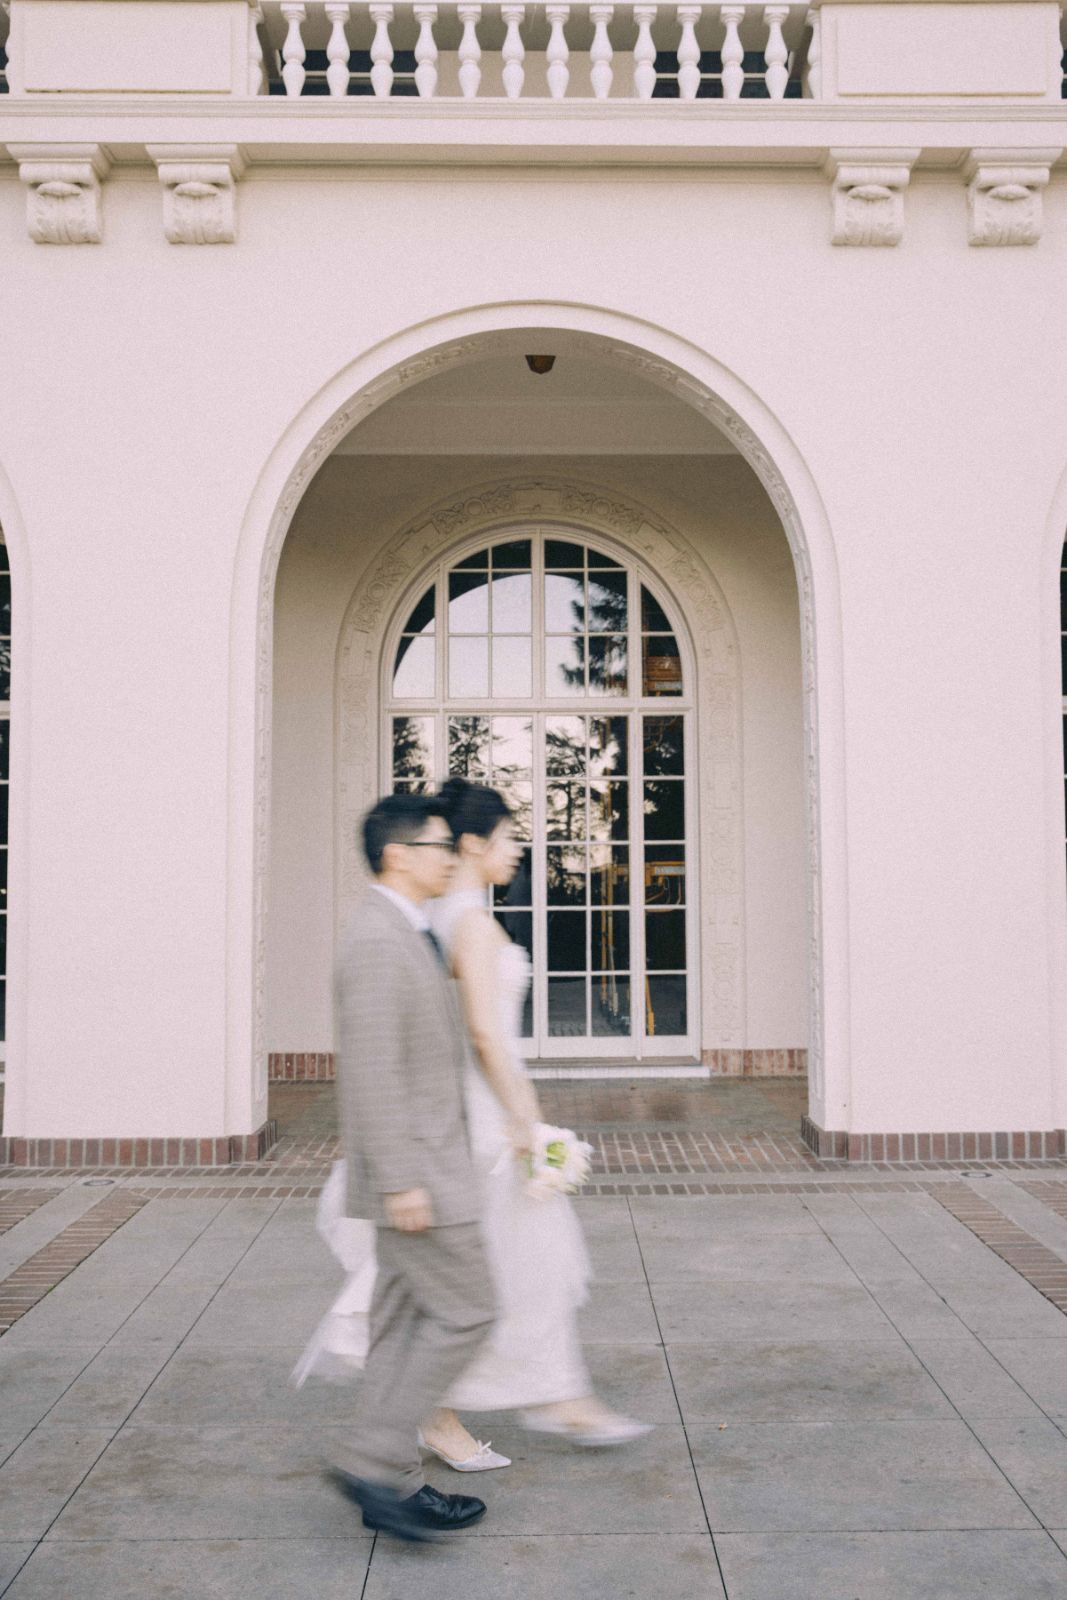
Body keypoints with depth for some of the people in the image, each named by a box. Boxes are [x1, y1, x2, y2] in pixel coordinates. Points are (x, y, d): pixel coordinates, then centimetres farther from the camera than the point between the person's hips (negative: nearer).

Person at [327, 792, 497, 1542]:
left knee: (407, 1322, 13)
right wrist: (401, 1183, -24)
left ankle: (392, 1483, 21)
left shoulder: (406, 936, 14)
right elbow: (371, 1071, -24)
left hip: (425, 1165, 10)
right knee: (465, 1314, -4)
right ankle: (374, 1461, 5)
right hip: (414, 1169, -10)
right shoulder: (377, 939, -19)